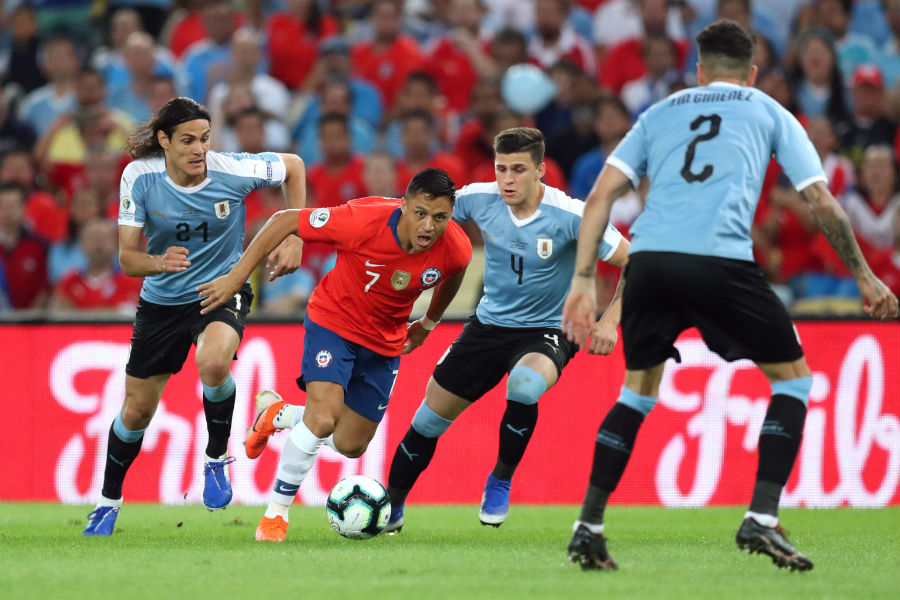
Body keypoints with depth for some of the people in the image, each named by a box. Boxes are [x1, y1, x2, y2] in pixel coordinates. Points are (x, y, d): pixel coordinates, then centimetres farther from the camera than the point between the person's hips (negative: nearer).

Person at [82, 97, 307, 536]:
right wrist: (159, 262, -38)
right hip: (162, 300, 2)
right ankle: (109, 501, 35)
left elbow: (293, 166, 1)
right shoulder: (140, 177, -17)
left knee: (213, 361, -36)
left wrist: (293, 239, -5)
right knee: (136, 412, 9)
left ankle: (216, 459, -9)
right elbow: (127, 256, -15)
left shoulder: (232, 171, -19)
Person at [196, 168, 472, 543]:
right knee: (323, 418, -24)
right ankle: (276, 511, -5)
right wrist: (235, 278, -20)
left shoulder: (455, 249, -21)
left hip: (384, 341, 5)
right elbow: (284, 221, -20)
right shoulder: (363, 221, -32)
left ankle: (275, 414, 38)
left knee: (350, 445, 10)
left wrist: (429, 323, 20)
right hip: (333, 320, -5)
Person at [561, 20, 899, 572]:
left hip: (650, 258, 3)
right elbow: (822, 201, 15)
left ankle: (588, 528, 14)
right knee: (794, 376, 15)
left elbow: (600, 196, 15)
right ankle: (761, 521, 2)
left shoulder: (659, 113, 26)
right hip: (722, 261, -3)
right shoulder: (768, 113, 21)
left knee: (639, 391, 23)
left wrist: (583, 280, 13)